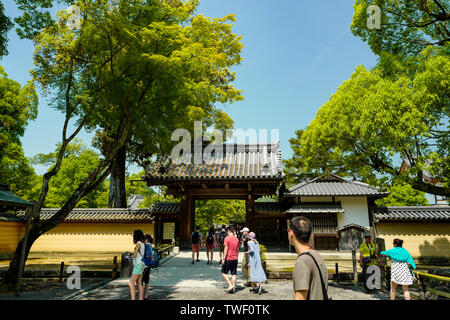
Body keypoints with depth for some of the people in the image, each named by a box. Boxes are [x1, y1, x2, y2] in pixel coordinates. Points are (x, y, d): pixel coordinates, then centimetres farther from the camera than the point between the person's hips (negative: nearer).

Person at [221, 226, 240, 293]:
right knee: (233, 274, 9)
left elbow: (226, 249, -15)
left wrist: (223, 259, -13)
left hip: (228, 259, -6)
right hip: (235, 259, 6)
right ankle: (233, 288, 11)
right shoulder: (236, 239, 8)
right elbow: (238, 250, 13)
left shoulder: (227, 238, -11)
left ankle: (230, 285, -2)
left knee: (224, 273, 8)